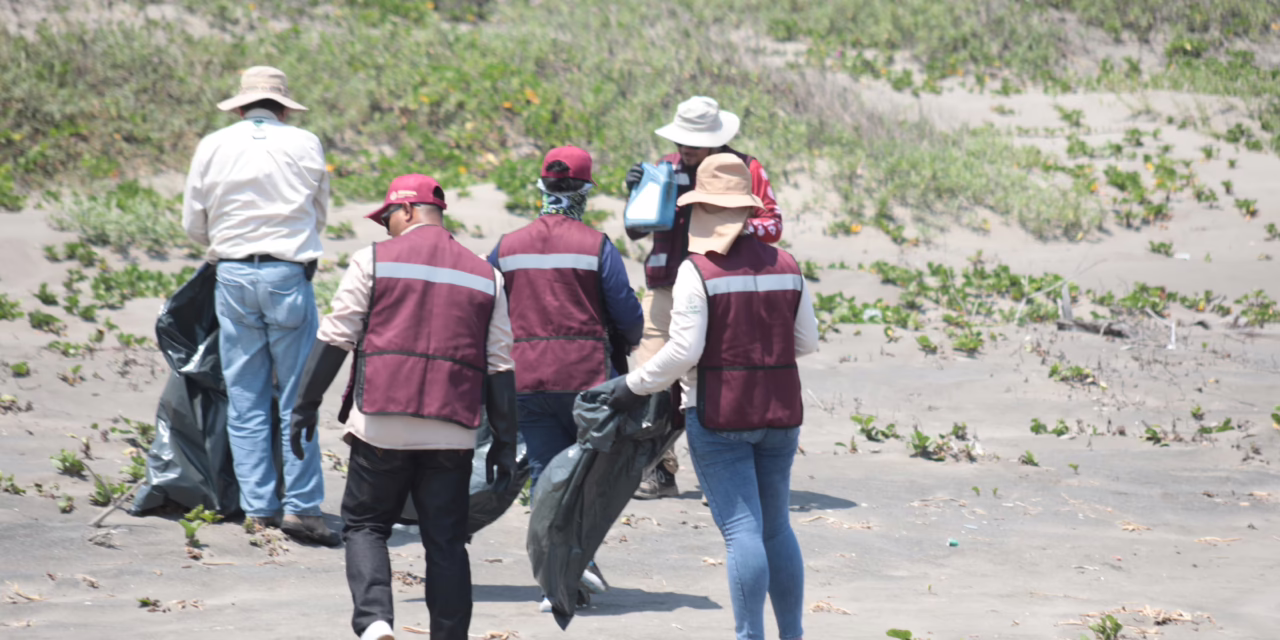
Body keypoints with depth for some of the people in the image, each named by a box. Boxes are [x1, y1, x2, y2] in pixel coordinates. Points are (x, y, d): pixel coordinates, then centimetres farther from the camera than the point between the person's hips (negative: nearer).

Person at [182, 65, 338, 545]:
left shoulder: (213, 147, 3)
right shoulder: (305, 145, 0)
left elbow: (194, 224, 9)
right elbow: (320, 214, 11)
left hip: (233, 276, 2)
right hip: (288, 274, -2)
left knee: (245, 399, 7)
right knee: (297, 397, 1)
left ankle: (258, 508, 6)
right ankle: (302, 506, -3)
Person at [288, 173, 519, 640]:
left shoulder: (374, 260, 3)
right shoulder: (486, 276, 13)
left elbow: (334, 338, 0)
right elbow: (500, 367, 11)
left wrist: (305, 406, 8)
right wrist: (504, 444, 13)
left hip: (382, 424, -2)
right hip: (452, 430, 2)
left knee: (365, 526, 9)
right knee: (446, 542, 7)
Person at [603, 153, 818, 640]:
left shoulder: (697, 270, -11)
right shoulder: (786, 267, 4)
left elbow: (684, 351, -15)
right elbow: (807, 341, 9)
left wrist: (635, 386, -3)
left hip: (718, 416, -5)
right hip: (780, 414, 5)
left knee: (742, 528, -6)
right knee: (776, 527, 15)